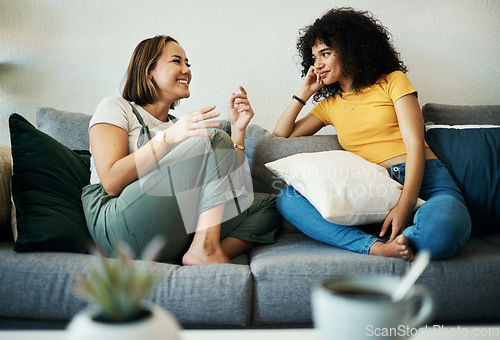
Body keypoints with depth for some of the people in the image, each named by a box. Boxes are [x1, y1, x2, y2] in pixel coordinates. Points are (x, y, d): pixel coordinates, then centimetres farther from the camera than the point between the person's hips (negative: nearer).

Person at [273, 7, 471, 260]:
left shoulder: (393, 81, 10)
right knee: (287, 199, -21)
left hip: (424, 181, -3)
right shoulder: (329, 104, 23)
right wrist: (303, 93, 17)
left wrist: (404, 206, -18)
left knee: (442, 228, -41)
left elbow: (415, 144, -3)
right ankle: (378, 247, -31)